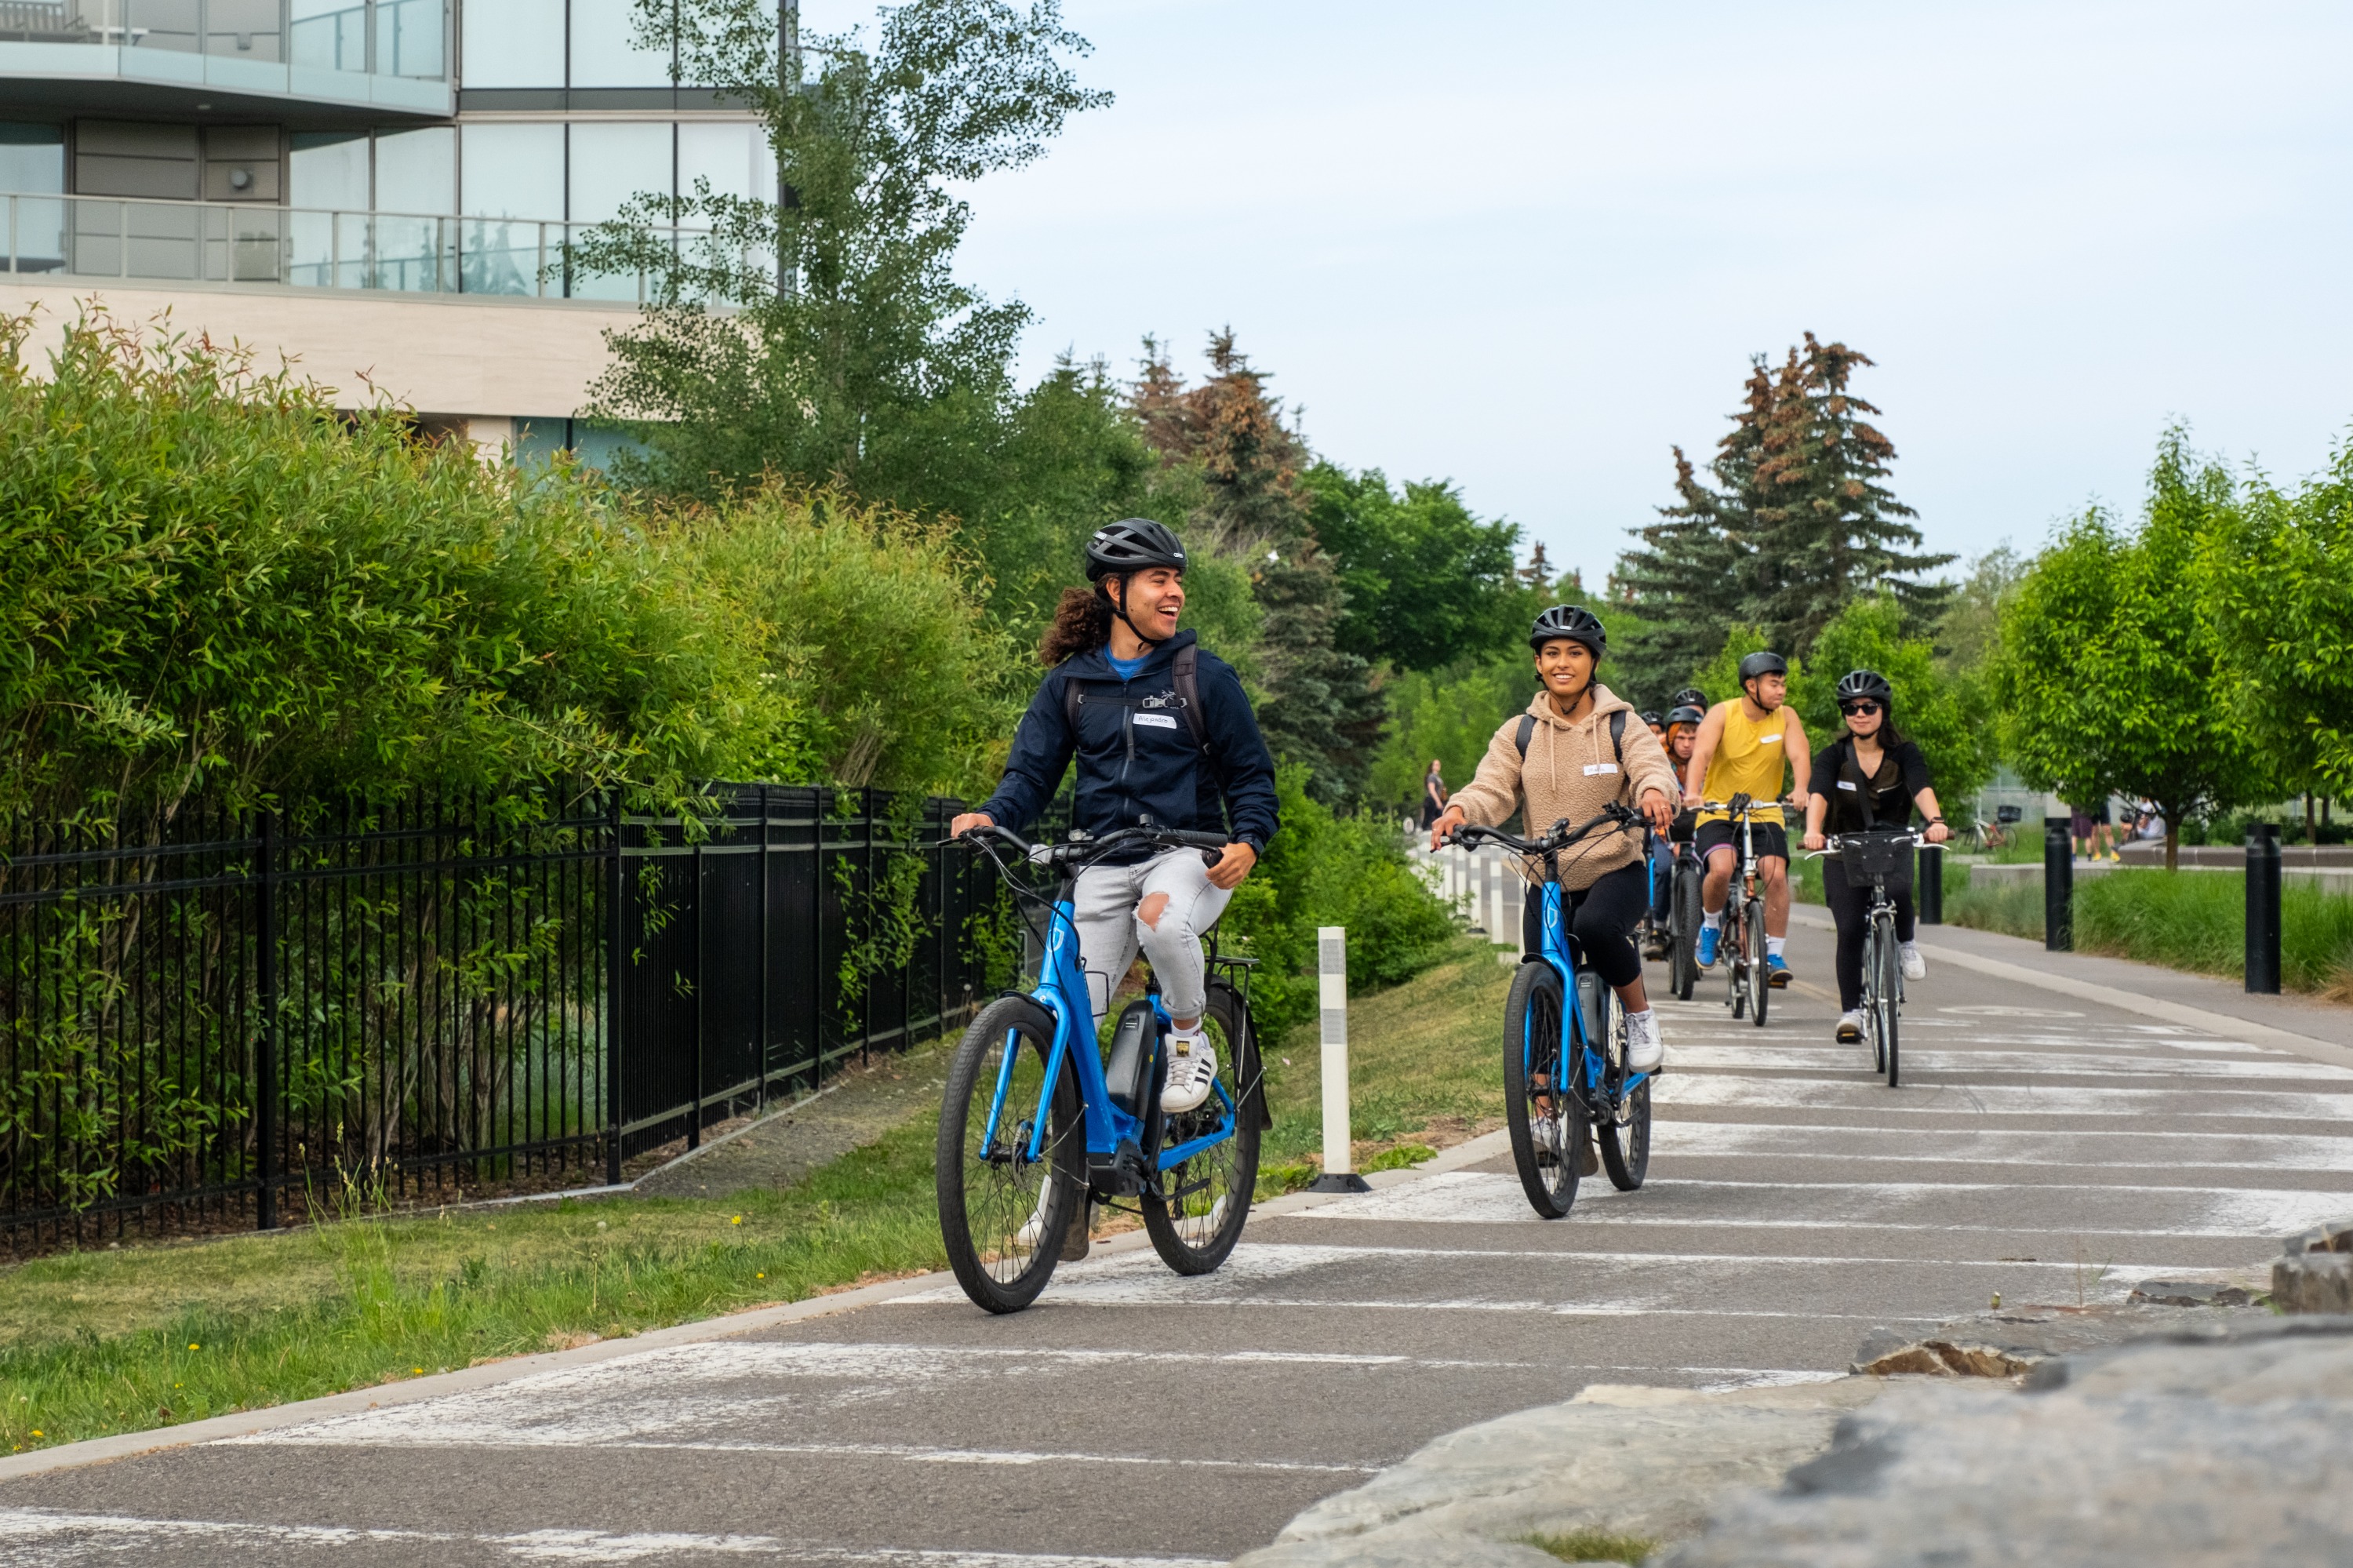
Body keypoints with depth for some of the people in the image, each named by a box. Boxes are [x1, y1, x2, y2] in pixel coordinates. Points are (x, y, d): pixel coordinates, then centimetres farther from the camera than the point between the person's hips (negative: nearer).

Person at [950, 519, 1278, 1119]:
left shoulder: (1204, 676, 0)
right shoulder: (1070, 682, 7)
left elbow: (1250, 772, 2)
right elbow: (1033, 768, 4)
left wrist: (1248, 841, -18)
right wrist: (990, 816, -18)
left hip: (1187, 853, -3)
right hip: (1102, 864, 3)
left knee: (1161, 918, -38)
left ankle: (1190, 1042, -12)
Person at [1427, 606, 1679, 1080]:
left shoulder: (1620, 725, 0)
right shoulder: (1519, 733, 4)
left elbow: (1651, 766, -17)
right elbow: (1492, 788, -8)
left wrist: (1654, 791, -42)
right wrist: (1459, 810, -32)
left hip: (1616, 871, -3)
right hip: (1548, 882, 3)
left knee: (1596, 925, -35)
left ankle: (1641, 1018, -12)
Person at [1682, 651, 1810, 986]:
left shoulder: (1786, 718, -3)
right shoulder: (1722, 714, -10)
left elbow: (1798, 755, -18)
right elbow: (1701, 754, -24)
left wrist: (1801, 789, -39)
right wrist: (1692, 792, -43)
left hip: (1765, 814, 2)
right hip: (1719, 812, -2)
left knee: (1776, 875, -19)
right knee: (1721, 869, -27)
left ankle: (1775, 955, -6)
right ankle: (1711, 926, 3)